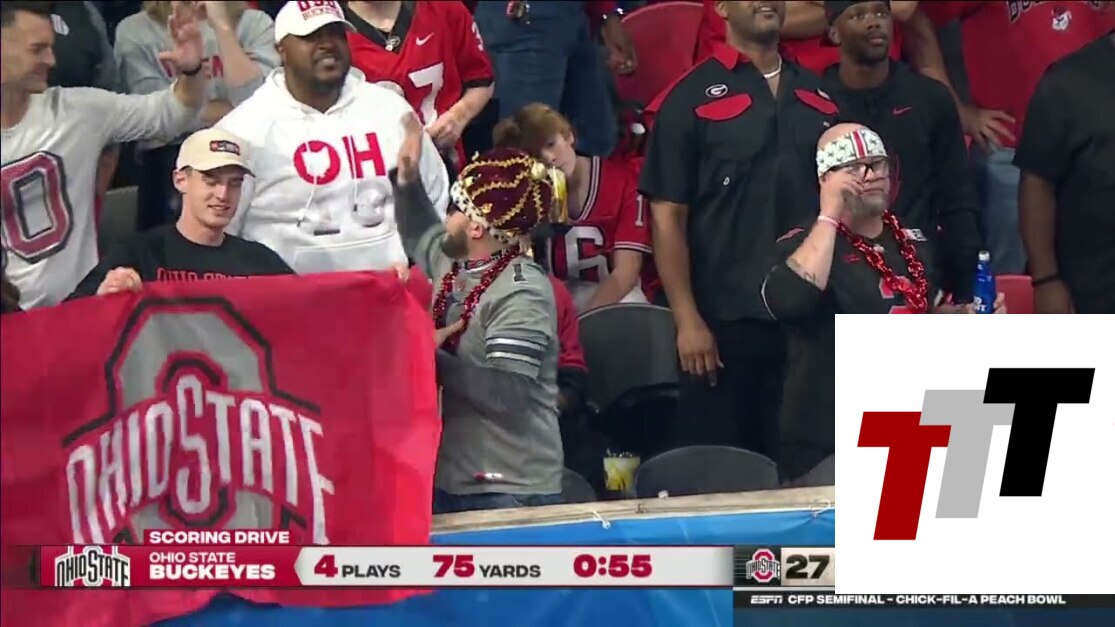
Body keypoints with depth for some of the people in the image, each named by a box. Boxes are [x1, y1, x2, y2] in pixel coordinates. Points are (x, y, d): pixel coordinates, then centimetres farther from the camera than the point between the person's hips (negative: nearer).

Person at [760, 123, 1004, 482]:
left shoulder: (913, 243, 10)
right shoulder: (803, 243, -9)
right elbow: (786, 303, -32)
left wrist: (969, 316, 7)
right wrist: (829, 217, -25)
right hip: (826, 447, -6)